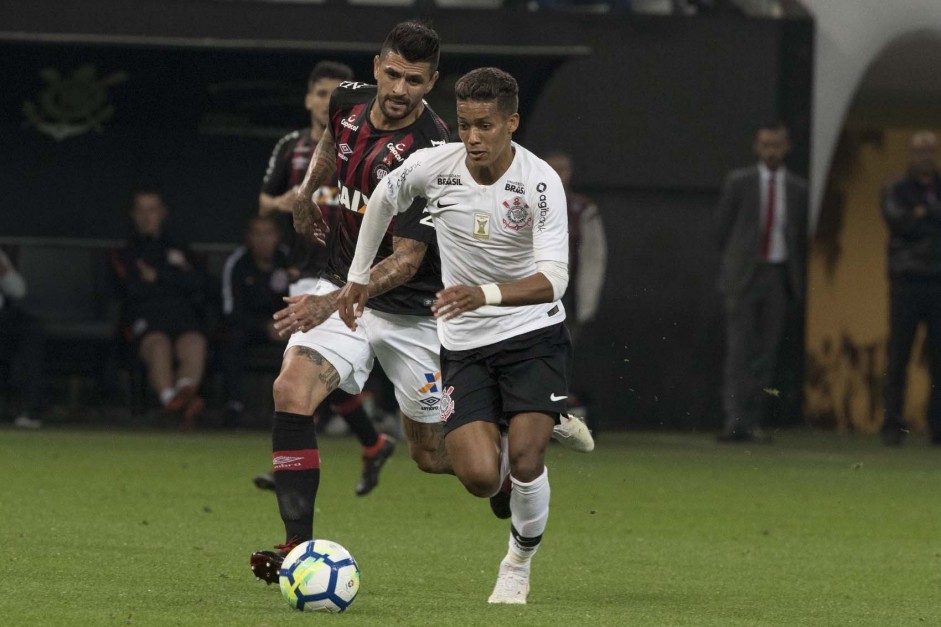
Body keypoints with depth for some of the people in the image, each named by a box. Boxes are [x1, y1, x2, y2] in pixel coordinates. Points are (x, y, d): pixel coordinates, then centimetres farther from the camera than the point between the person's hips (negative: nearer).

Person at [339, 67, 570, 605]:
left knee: (524, 462, -20)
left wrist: (486, 294, -43)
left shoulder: (541, 182, -18)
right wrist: (359, 277, 19)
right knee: (481, 477, -13)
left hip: (535, 334, -2)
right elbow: (383, 200, 14)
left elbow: (553, 279, -27)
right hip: (464, 342, 2)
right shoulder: (431, 167, -9)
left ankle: (521, 561, 11)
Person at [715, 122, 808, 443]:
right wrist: (733, 266, 6)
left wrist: (798, 281, 7)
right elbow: (723, 229, 8)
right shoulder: (738, 182, 4)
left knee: (767, 353, 1)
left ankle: (751, 421, 5)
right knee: (739, 348, -10)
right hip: (744, 273, -2)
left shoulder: (798, 189, 9)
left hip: (779, 275, 2)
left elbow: (802, 237, 12)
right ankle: (734, 419, -15)